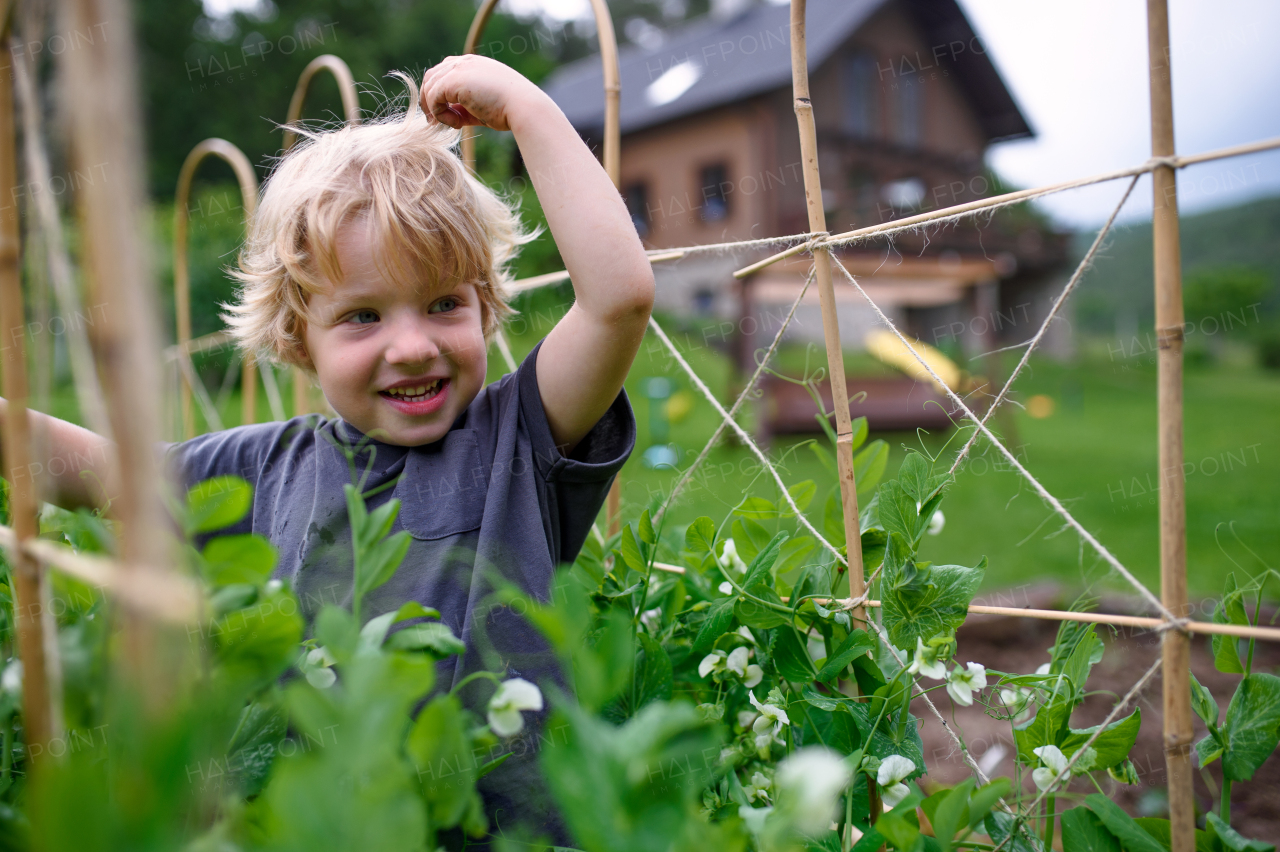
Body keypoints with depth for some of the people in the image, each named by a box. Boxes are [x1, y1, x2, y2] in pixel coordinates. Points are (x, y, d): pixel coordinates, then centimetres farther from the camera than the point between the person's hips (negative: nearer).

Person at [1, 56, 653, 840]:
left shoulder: (519, 438, -6)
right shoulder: (269, 468, 8)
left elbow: (620, 291, -20)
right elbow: (91, 470, 20)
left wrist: (526, 108, -16)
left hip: (510, 825, -5)